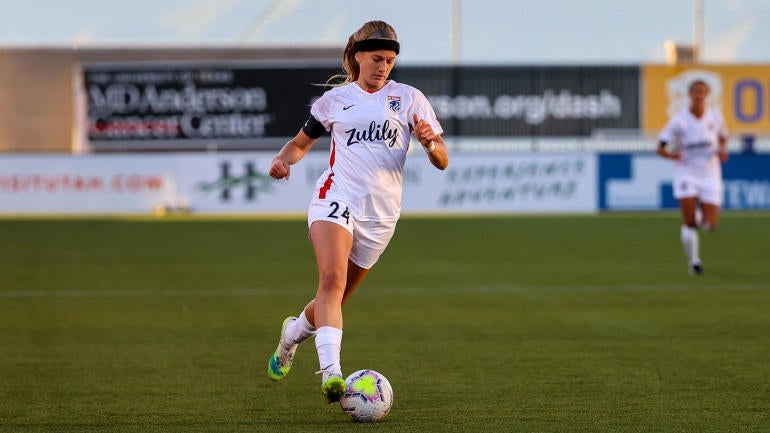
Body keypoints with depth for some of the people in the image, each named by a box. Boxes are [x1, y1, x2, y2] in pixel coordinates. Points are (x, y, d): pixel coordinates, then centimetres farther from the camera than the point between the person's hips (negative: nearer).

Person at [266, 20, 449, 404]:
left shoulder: (409, 98, 9)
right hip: (336, 199, -1)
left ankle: (292, 333, 41)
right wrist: (284, 159, 1)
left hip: (380, 214, 1)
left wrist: (430, 143, -19)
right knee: (332, 279, -27)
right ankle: (331, 372, -38)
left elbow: (442, 162, 5)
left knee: (335, 298, 8)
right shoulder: (335, 99, 12)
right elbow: (301, 143, 24)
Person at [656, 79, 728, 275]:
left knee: (710, 225, -5)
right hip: (686, 173, -2)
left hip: (710, 175, 2)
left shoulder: (715, 117, 0)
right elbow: (660, 148, -6)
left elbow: (723, 139, 18)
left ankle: (702, 214, 31)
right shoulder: (679, 120, -7)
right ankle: (693, 261, 4)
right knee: (689, 223, -13)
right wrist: (671, 154, -27)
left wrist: (722, 151, -4)